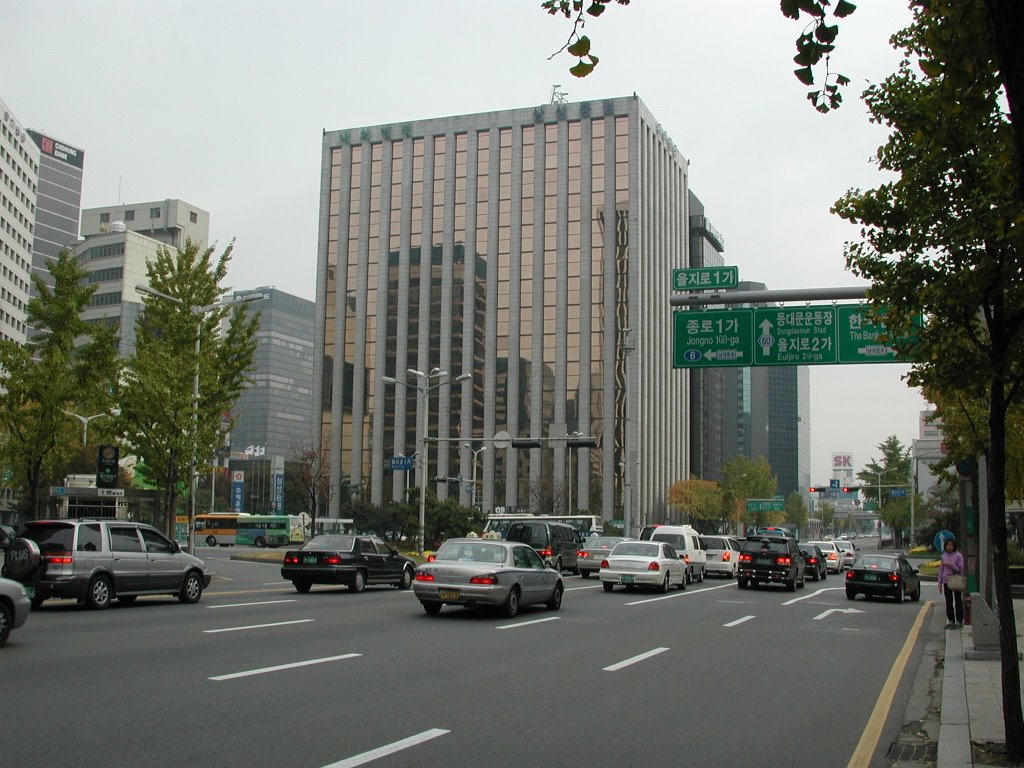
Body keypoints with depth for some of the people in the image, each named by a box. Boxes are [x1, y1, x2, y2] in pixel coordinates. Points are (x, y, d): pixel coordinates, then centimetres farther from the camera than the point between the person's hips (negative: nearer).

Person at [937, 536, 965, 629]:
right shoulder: (944, 556, 9)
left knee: (958, 602, 0)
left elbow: (960, 569, -7)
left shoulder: (958, 556, -4)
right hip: (946, 582, 5)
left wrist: (950, 565, -21)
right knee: (949, 603, 8)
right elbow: (941, 570, 12)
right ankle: (951, 621, 15)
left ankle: (959, 622, 4)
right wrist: (940, 583, 9)